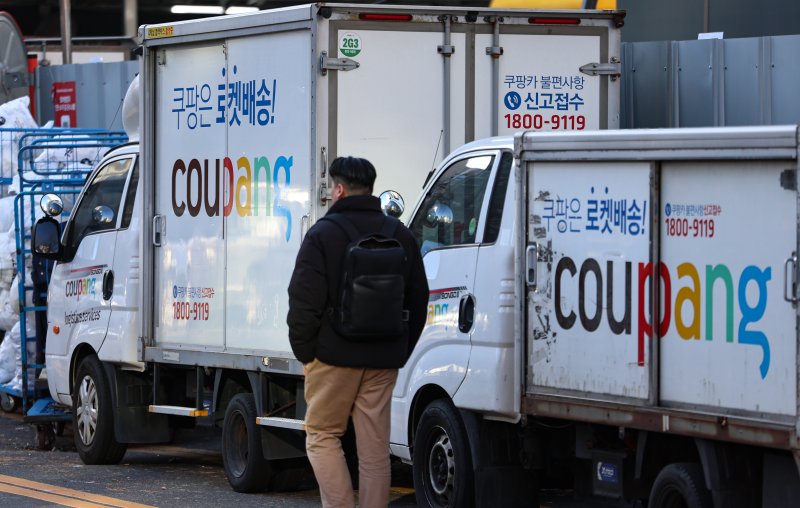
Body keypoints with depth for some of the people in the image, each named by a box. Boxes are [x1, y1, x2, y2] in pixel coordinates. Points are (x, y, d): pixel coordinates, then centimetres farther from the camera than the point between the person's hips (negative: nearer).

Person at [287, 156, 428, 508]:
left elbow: (304, 300, -10)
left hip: (334, 357, -5)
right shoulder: (402, 235, 11)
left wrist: (304, 350, 0)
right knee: (375, 446, 7)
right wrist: (400, 353, 19)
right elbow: (418, 301, 16)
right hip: (384, 360, 5)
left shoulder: (323, 234, -7)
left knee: (322, 436, 4)